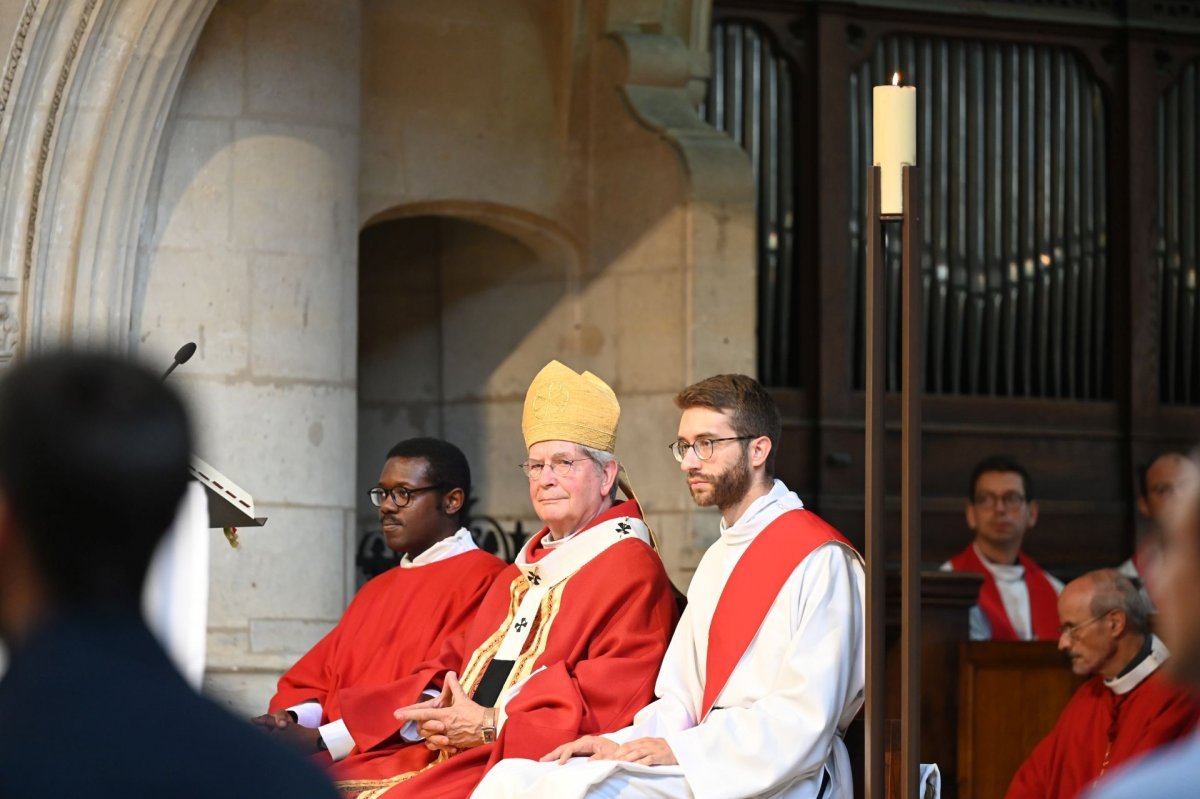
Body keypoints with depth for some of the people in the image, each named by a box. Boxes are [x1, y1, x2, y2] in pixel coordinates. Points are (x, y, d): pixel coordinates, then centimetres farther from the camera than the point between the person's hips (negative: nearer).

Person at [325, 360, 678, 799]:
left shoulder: (631, 569, -2)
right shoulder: (525, 570, 26)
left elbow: (612, 693, -14)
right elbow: (457, 660, 23)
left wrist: (493, 724, -16)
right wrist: (428, 708, -2)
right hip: (449, 747, 8)